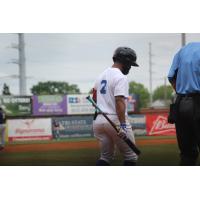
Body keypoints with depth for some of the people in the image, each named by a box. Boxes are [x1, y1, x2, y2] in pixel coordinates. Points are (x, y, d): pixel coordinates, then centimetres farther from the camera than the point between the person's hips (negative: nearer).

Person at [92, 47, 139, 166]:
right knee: (131, 157, 5)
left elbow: (94, 97, 21)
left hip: (99, 120, 8)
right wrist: (123, 125, -25)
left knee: (106, 156, 17)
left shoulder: (102, 75, 14)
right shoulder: (121, 77, -12)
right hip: (115, 120, -8)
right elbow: (119, 101, -22)